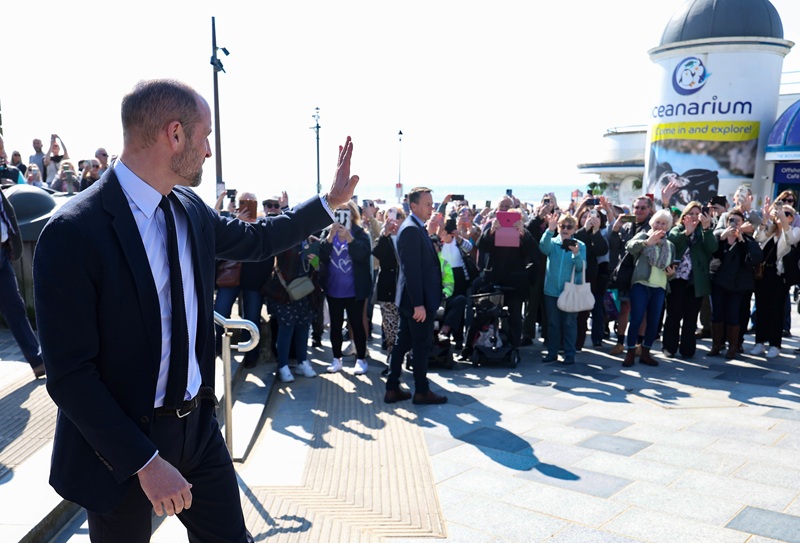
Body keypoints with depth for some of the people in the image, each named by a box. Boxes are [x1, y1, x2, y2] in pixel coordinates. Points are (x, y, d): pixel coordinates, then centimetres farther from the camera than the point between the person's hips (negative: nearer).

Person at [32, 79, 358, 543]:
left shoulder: (191, 210, 0)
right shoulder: (73, 233, -21)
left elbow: (256, 240, 18)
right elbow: (70, 375, -20)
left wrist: (331, 200, 16)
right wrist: (146, 461, -21)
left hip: (197, 422, 6)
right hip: (123, 446, -6)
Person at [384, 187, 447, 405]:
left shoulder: (416, 228, 14)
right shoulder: (411, 229, -18)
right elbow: (412, 270, -23)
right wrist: (418, 304, -24)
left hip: (411, 299, 10)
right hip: (418, 299, -10)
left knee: (402, 343, 13)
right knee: (422, 345, 2)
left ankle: (392, 389, 20)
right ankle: (422, 391, 14)